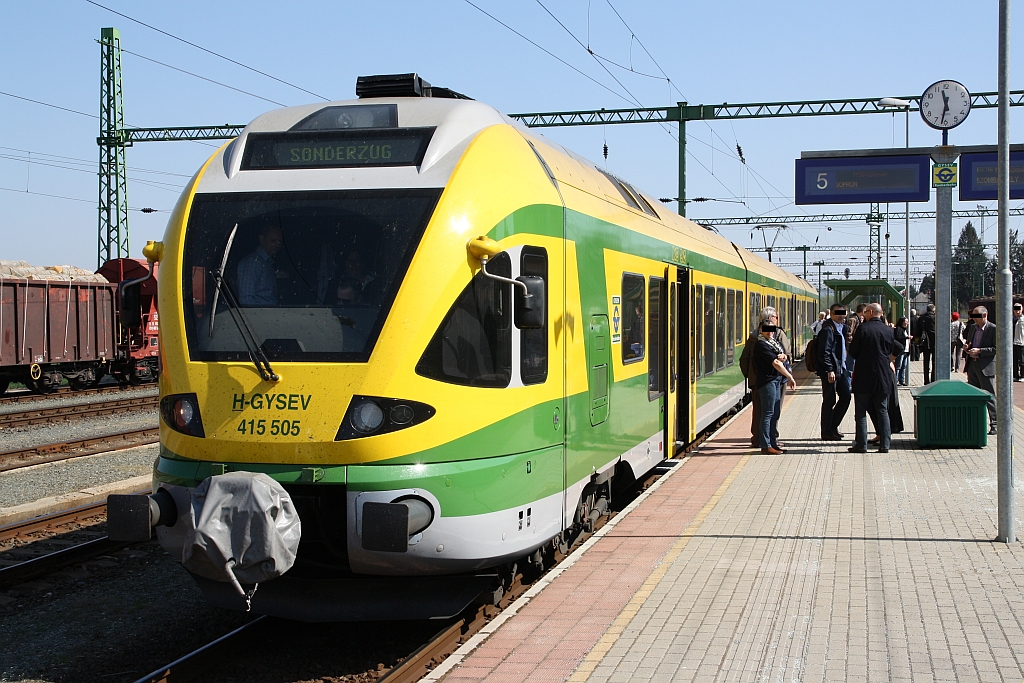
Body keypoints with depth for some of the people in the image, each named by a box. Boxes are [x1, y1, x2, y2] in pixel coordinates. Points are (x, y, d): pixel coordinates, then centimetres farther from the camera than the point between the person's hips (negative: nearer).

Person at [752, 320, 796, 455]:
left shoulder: (775, 342, 18)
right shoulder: (761, 345, -12)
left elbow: (783, 356, 19)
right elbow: (775, 363, -16)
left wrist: (783, 356, -3)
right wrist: (790, 377, -13)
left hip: (777, 380, 9)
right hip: (767, 380, -9)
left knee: (775, 413, 11)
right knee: (768, 413, -8)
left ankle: (773, 442, 18)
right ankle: (765, 446, -6)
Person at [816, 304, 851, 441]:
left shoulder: (842, 328, 13)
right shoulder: (828, 329, -14)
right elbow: (824, 352, -19)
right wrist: (829, 370, -22)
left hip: (841, 369, 9)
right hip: (830, 371, -9)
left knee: (845, 397, 10)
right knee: (829, 401, -1)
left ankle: (833, 427, 23)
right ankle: (826, 432, 8)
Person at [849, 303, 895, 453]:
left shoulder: (863, 328, -10)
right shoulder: (888, 330, 1)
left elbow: (853, 351, -7)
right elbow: (891, 352, 10)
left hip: (863, 376, -4)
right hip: (883, 376, 4)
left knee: (861, 412, 3)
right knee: (882, 411, 10)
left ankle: (861, 444, 1)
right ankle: (884, 444, 8)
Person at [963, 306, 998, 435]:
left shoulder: (993, 329, -11)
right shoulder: (972, 327, 12)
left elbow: (996, 348, -15)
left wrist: (979, 351, -21)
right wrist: (966, 347, 2)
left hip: (985, 366, -7)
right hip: (972, 366, 7)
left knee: (989, 395, -3)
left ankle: (994, 424, 2)